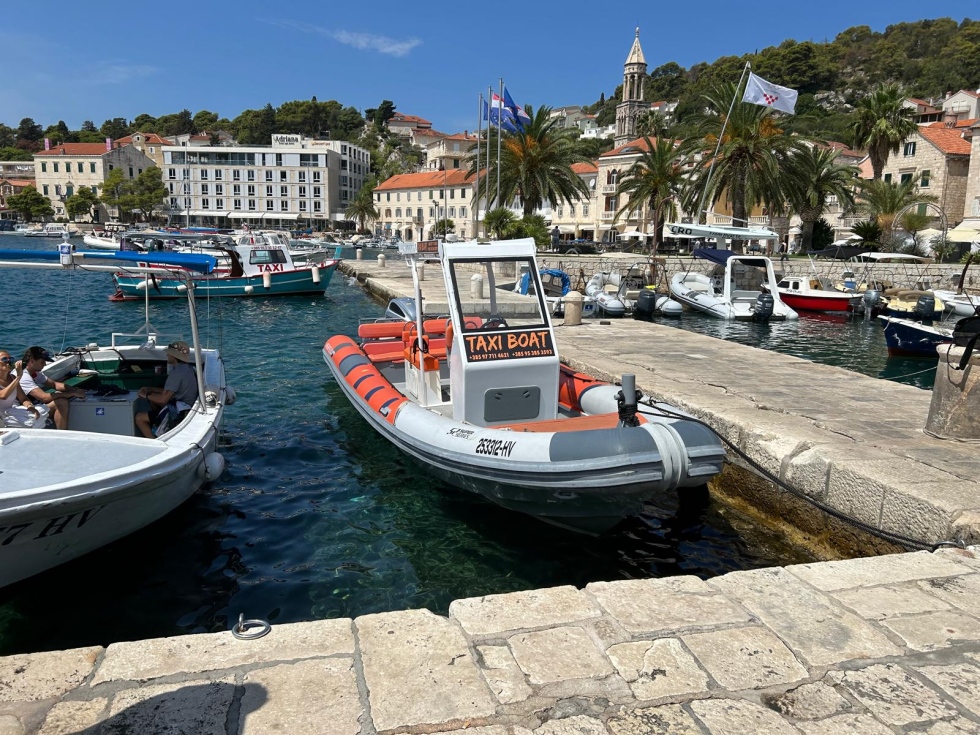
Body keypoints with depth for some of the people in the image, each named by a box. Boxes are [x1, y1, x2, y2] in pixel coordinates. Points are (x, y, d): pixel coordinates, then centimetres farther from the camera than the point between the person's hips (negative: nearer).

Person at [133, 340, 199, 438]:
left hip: (179, 414, -10)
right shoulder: (187, 368, 8)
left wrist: (146, 395, -4)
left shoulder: (177, 372, -22)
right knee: (153, 398, 26)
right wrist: (150, 389, 14)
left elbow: (163, 399, -21)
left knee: (139, 418, -2)